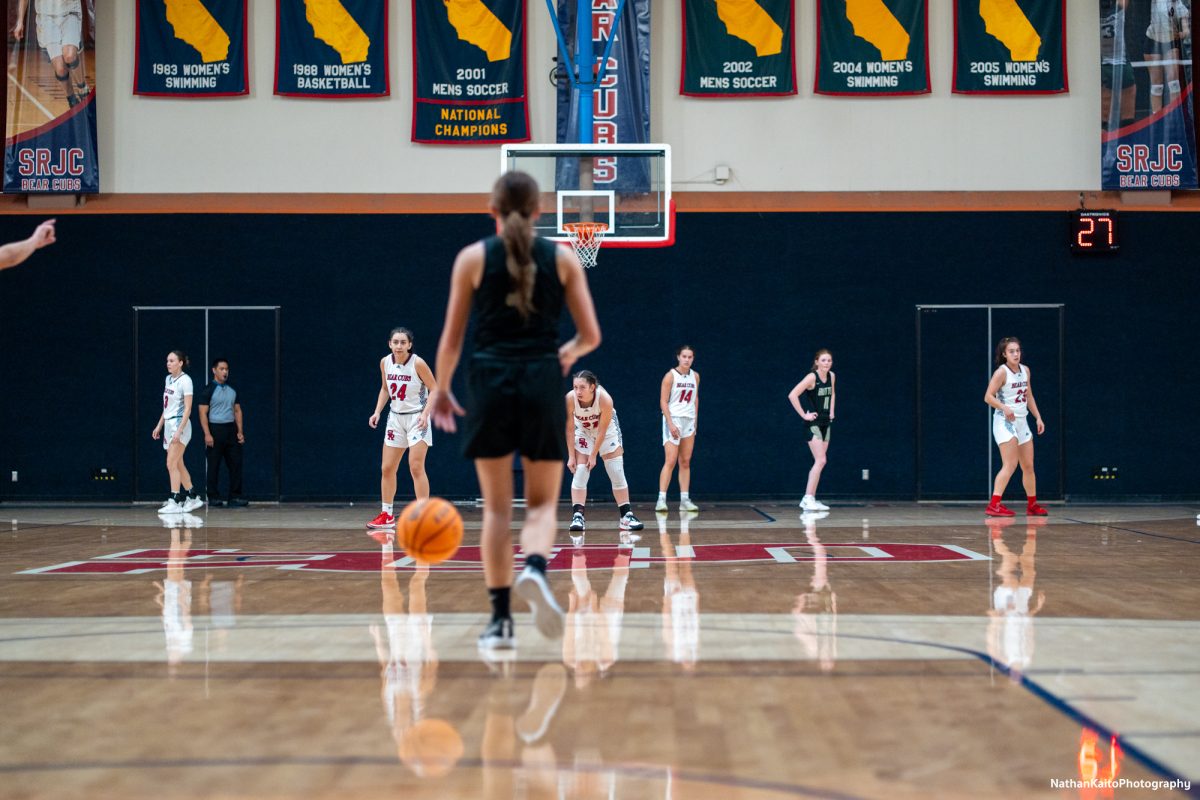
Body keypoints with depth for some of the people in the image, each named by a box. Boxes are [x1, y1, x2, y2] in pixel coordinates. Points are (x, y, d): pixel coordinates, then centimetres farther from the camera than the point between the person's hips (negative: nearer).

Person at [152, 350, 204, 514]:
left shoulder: (185, 380, -11)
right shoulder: (168, 379, 13)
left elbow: (187, 408, -16)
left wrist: (179, 431, -21)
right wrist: (159, 425, 19)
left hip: (180, 424, -9)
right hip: (169, 424, 9)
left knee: (172, 464, -12)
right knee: (178, 464, 11)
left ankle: (175, 502, -11)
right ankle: (193, 497, 19)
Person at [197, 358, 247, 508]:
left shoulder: (232, 390, 14)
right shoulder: (208, 390, -3)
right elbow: (203, 413, -8)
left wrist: (240, 431, 7)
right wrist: (207, 434, -16)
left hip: (231, 430, 5)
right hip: (215, 429, -5)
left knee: (235, 463, 1)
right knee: (214, 466, 0)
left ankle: (235, 497, 5)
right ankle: (214, 498, 6)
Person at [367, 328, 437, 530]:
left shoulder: (418, 363, -15)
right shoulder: (385, 362, 0)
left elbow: (435, 390, -11)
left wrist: (425, 413, -22)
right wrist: (377, 411, 4)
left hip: (417, 418, -6)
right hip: (395, 417, 6)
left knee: (416, 467, -13)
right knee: (387, 468, 5)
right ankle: (387, 516, 18)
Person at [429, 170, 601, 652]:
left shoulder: (473, 257, 2)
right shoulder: (562, 258, 5)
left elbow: (451, 339, 2)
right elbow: (590, 335, 4)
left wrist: (441, 390, 17)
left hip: (491, 381, 0)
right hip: (543, 382, 0)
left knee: (496, 506, 9)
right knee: (542, 503, 10)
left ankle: (500, 620, 5)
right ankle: (535, 570, -22)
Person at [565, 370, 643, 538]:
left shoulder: (605, 399, -36)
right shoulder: (570, 398, -32)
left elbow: (602, 431, -24)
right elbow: (569, 429, -20)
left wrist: (593, 455, -20)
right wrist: (571, 456, -19)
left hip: (607, 430, -1)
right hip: (583, 431, 1)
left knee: (617, 473, -1)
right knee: (579, 473, -12)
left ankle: (626, 515, 6)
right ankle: (577, 516, -12)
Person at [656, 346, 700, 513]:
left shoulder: (695, 376, 9)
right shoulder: (670, 376, -7)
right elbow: (663, 401, -10)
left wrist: (695, 421, 15)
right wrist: (670, 423, -17)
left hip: (689, 421, 6)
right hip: (673, 419, -5)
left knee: (685, 463, 6)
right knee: (670, 461, -12)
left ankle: (684, 500, 8)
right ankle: (661, 499, -13)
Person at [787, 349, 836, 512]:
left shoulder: (831, 376, 6)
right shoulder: (812, 377, -16)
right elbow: (792, 395, -23)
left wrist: (831, 411, 15)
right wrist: (804, 414, -20)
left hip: (825, 423, 8)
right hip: (813, 423, -8)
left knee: (819, 462, 7)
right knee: (820, 461, -16)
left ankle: (810, 499, 12)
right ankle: (808, 499, -14)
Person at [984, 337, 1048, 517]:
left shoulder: (1025, 370, 10)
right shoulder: (1001, 372, -12)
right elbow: (988, 397, -18)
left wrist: (1038, 417, 16)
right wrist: (1005, 408, -32)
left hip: (1022, 422, 8)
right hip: (1005, 422, -8)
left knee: (1028, 466, 13)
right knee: (1010, 465, -17)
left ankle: (1032, 505, 25)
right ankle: (994, 505, -20)